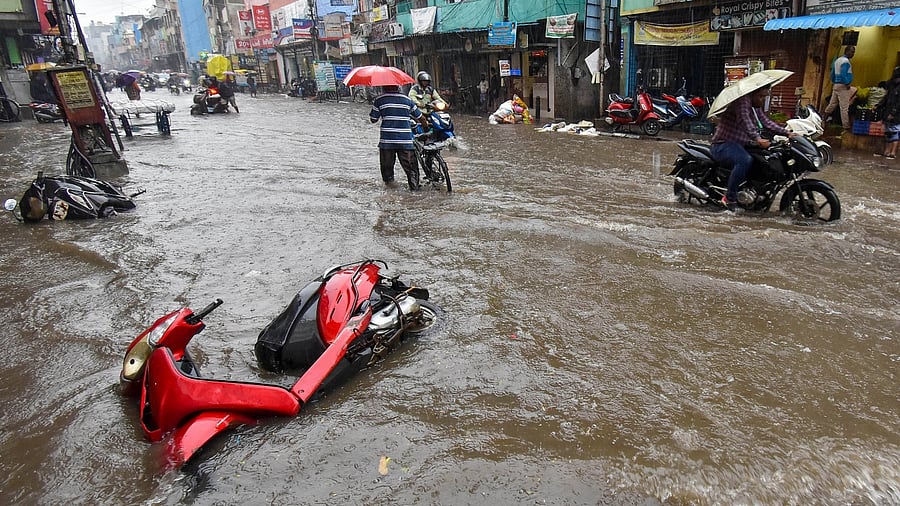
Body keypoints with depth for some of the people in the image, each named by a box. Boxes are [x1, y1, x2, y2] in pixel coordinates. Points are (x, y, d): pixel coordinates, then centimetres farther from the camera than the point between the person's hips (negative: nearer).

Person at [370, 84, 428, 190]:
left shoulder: (379, 100, 1)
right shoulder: (407, 100, 8)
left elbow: (373, 119, 7)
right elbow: (420, 117, 15)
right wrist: (425, 126, 35)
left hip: (387, 139, -1)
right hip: (406, 140, 1)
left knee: (387, 166, 13)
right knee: (410, 166, 6)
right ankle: (414, 186, -1)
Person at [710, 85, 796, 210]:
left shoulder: (756, 107, 18)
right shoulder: (742, 100, -15)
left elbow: (767, 122, 16)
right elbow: (745, 120, -31)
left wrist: (787, 133, 3)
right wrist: (757, 139, -44)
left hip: (739, 145, 11)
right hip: (723, 145, -11)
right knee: (745, 160, -37)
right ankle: (729, 198, -29)